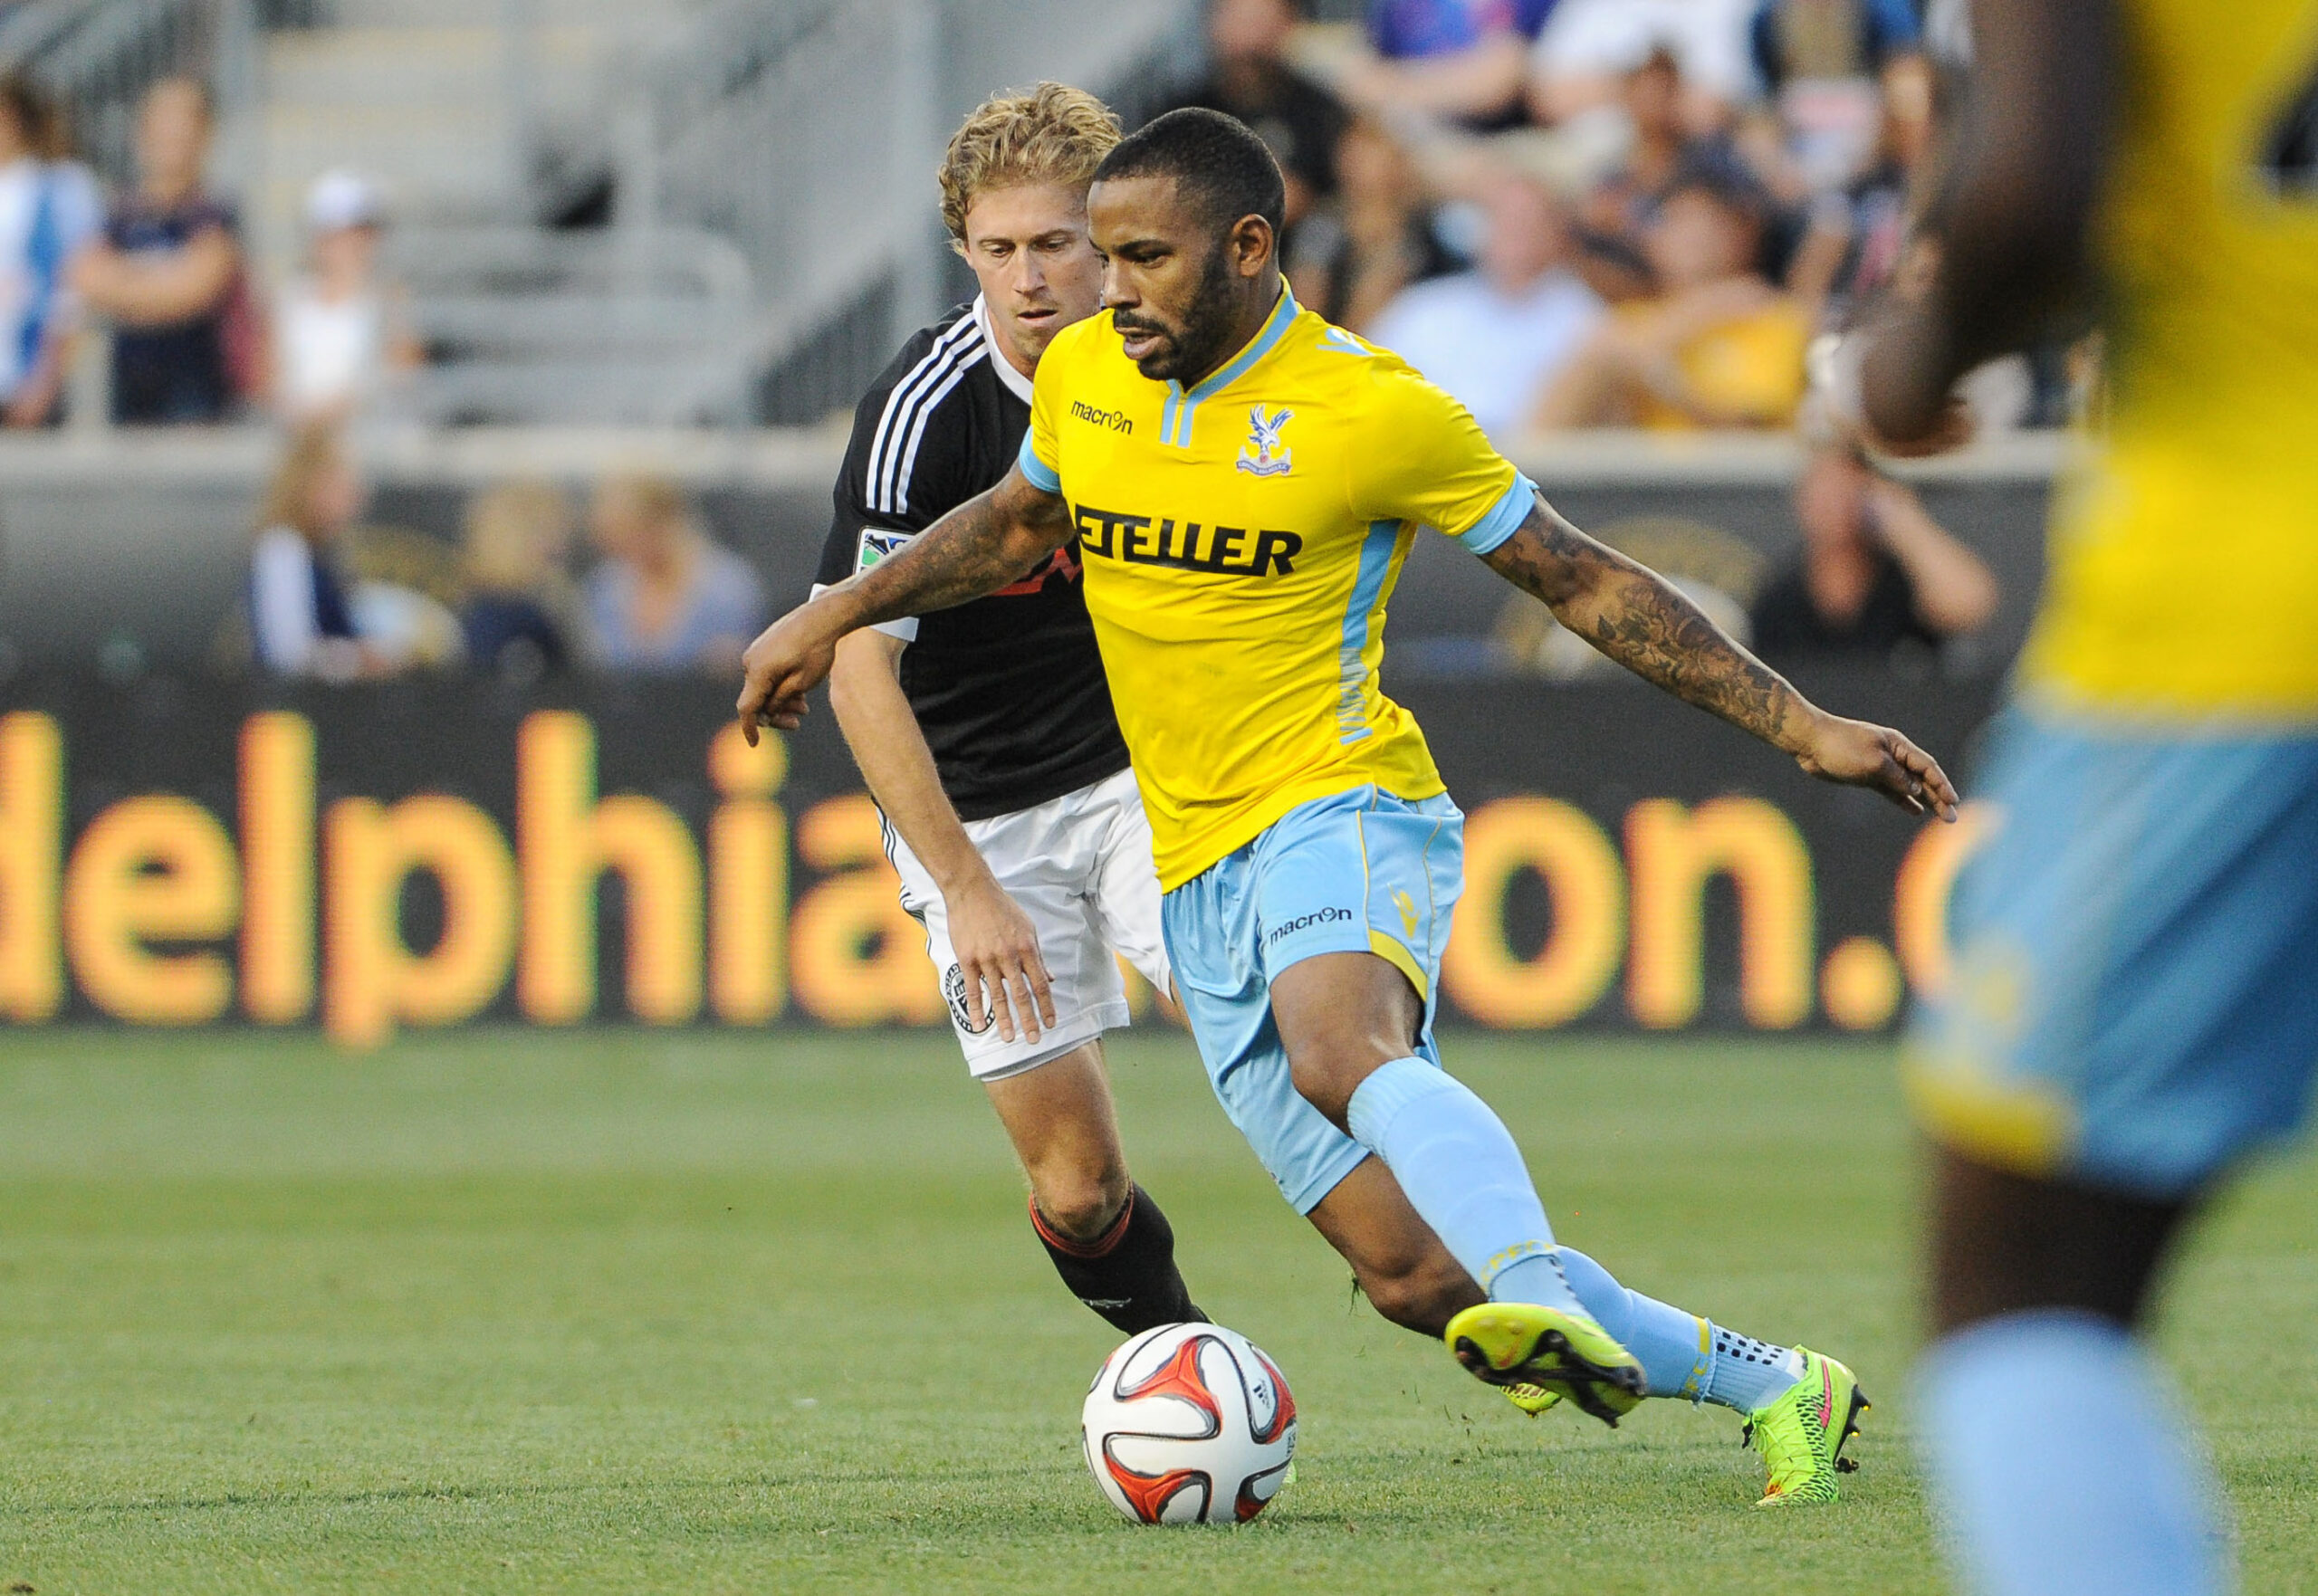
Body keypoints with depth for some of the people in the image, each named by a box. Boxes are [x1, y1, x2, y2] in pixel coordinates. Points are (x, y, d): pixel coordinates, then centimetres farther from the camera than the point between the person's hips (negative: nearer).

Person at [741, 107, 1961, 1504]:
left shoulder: (1379, 413, -8)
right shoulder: (1082, 379, 9)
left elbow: (1590, 584, -1)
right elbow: (1017, 526, 32)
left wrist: (1805, 729, -4)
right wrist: (835, 616, 29)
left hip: (1344, 810, -5)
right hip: (1201, 877, 5)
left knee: (1342, 1048, -42)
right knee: (1414, 1275, -5)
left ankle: (1555, 1306, -61)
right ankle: (1776, 1386, 9)